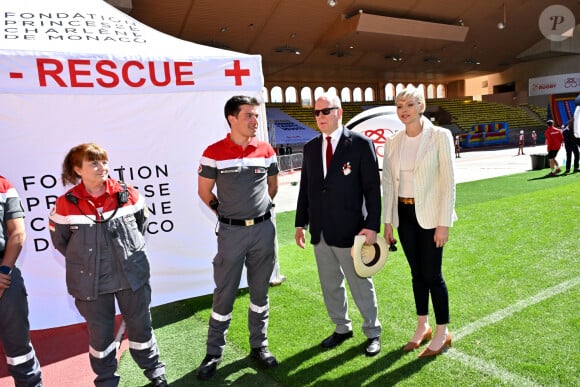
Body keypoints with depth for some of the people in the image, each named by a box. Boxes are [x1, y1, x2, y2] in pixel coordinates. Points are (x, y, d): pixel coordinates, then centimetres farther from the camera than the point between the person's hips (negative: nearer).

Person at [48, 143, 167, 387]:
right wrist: (86, 261, 3)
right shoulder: (66, 205, -9)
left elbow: (142, 224, 10)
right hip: (91, 282, 0)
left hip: (132, 274, 1)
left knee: (141, 325, 14)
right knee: (100, 332, 15)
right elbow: (60, 242, 4)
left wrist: (132, 252, 7)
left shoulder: (128, 195, -6)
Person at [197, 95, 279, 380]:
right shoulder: (214, 152, -7)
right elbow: (204, 191, 2)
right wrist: (225, 213, 7)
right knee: (224, 294, 5)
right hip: (232, 231, -3)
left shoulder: (266, 151, 3)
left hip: (264, 228, 3)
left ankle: (259, 346, 29)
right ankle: (214, 353, 22)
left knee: (260, 291, 13)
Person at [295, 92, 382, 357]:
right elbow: (305, 187, 11)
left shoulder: (361, 144, -7)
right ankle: (342, 328, 38)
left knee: (361, 285, 9)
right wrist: (300, 223, 10)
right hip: (319, 232, 5)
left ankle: (372, 332, 31)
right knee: (330, 285, 17)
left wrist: (372, 225, -13)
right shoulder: (311, 148, 8)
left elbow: (372, 187, -8)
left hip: (349, 231, -5)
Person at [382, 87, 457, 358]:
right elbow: (388, 183, 7)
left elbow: (448, 182, -10)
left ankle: (442, 333, 23)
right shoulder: (392, 142, 4)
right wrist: (387, 221, 6)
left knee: (432, 274, 3)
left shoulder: (440, 136, -9)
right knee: (417, 273, 14)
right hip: (403, 214, 4)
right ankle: (422, 327, 31)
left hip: (429, 215, -4)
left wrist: (444, 223, -13)